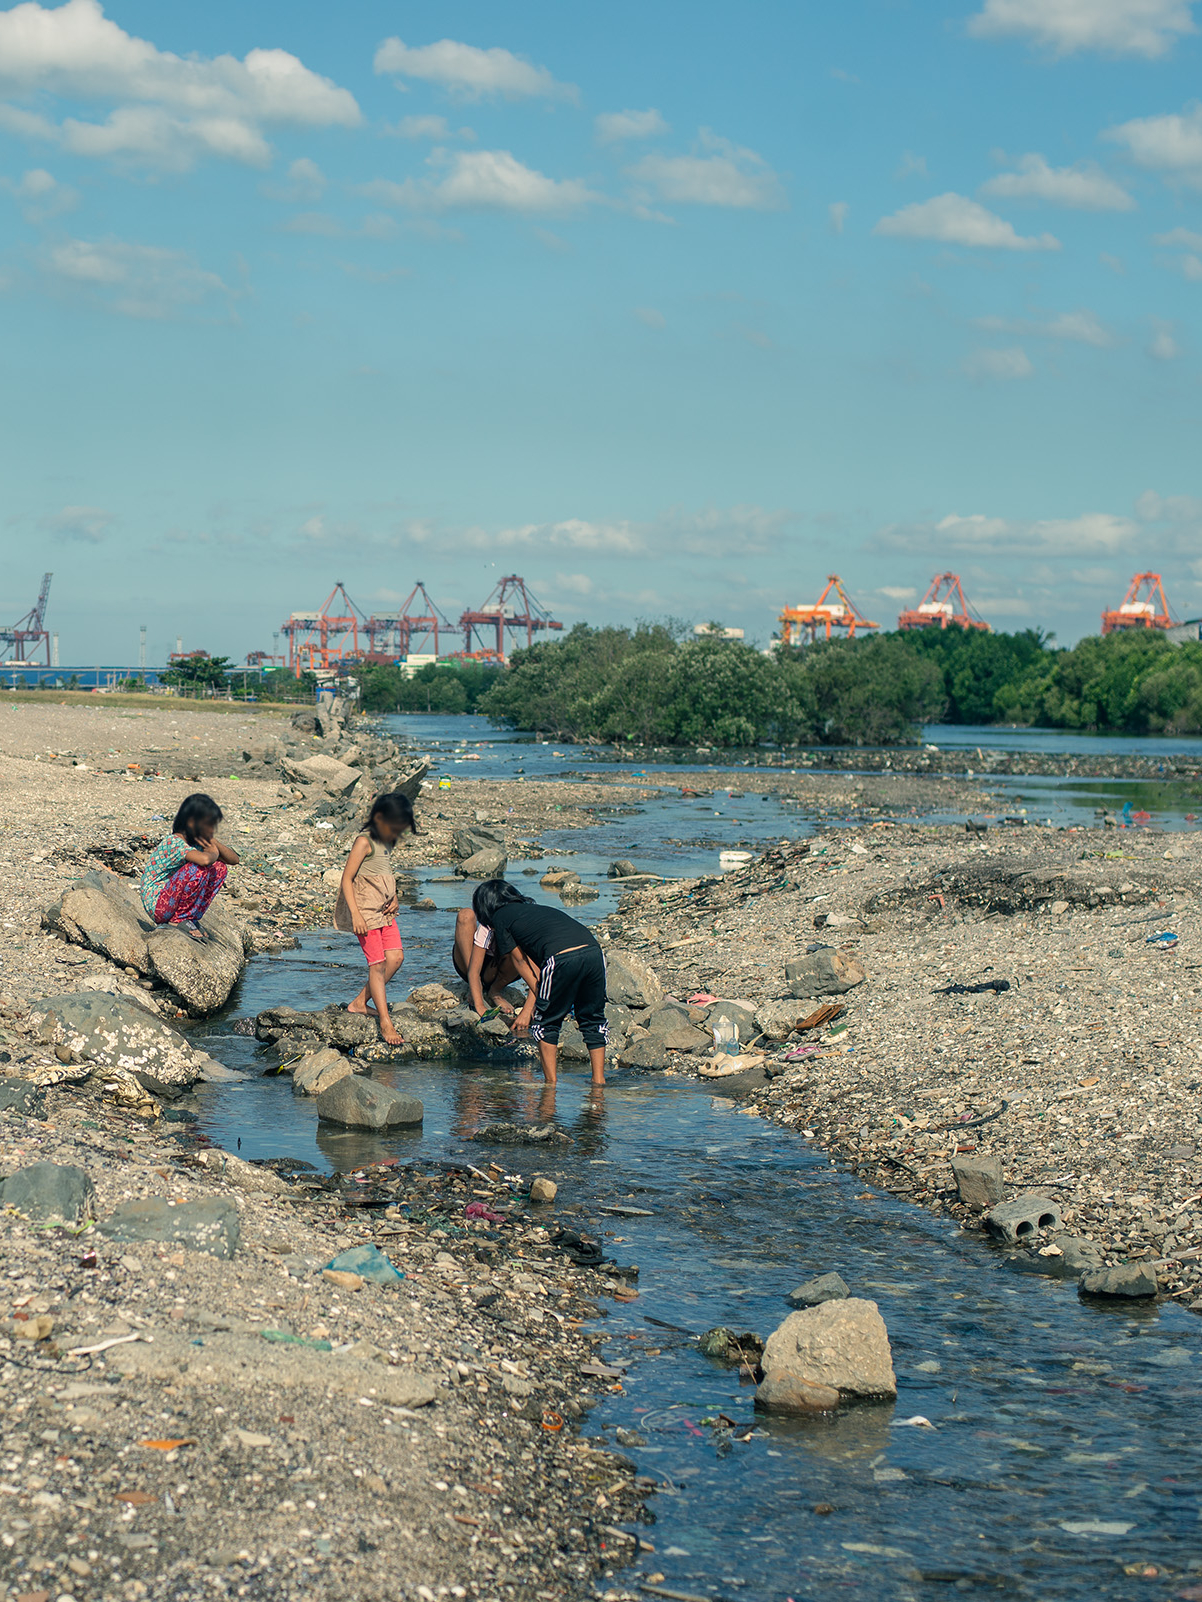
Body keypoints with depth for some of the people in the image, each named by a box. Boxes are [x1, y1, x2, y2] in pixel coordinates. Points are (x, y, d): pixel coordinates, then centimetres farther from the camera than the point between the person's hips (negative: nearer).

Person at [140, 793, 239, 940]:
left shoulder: (198, 841, 5)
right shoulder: (174, 842, -21)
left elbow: (234, 860, 8)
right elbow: (205, 859, -40)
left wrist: (214, 843, -10)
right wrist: (214, 852, -16)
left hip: (173, 899, 9)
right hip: (157, 905, -9)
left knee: (220, 868, 1)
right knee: (198, 869, -27)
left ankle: (191, 918, 4)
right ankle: (179, 919, -11)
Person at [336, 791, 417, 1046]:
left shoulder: (387, 843, 13)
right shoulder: (365, 842, -13)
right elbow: (347, 878, -17)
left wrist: (394, 900, 10)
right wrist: (355, 914, -24)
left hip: (384, 910, 8)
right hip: (366, 910, -8)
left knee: (395, 957, 1)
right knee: (377, 963, -9)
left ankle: (360, 1002, 13)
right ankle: (385, 1023, -9)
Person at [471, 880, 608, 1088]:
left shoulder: (500, 917, 19)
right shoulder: (535, 908, 37)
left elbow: (521, 961, 22)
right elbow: (536, 967, 34)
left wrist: (534, 1003, 29)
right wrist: (529, 1007, 34)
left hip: (562, 958, -6)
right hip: (593, 951, 6)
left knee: (546, 1023, 15)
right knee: (593, 1019, 24)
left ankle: (551, 1084, 16)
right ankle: (599, 1080, 23)